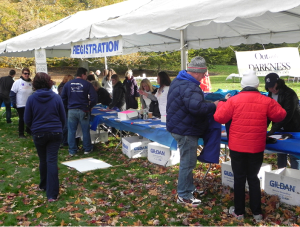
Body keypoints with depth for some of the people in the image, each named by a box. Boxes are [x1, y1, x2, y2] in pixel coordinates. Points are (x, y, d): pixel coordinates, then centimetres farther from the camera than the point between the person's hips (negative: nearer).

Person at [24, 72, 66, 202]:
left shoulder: (32, 98, -7)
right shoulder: (56, 97, -5)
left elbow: (27, 120, 1)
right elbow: (63, 118, 3)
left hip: (38, 133, 0)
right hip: (55, 133, 0)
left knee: (43, 160, 18)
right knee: (52, 160, -1)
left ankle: (44, 185, 35)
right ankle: (52, 194, -4)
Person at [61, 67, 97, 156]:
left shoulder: (68, 84, 5)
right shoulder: (87, 84, -4)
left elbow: (63, 98, 7)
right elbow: (94, 98, -10)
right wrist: (89, 106, 5)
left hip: (71, 111, 2)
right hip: (83, 111, -2)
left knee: (71, 131, 9)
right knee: (85, 130, 10)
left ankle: (72, 150, 14)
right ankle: (87, 149, 20)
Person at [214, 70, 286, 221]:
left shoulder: (233, 100, -11)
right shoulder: (266, 101, -5)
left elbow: (219, 118, -7)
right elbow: (280, 115, 5)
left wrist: (221, 104, 10)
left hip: (237, 146, -2)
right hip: (257, 147, 2)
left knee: (239, 178, 10)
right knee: (253, 178, 16)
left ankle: (239, 212, 20)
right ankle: (257, 213, 21)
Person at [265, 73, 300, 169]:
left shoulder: (289, 94, -18)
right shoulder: (270, 94, 5)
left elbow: (287, 115, -25)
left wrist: (273, 129, -28)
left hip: (292, 130, -7)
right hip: (279, 130, 7)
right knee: (280, 155, 14)